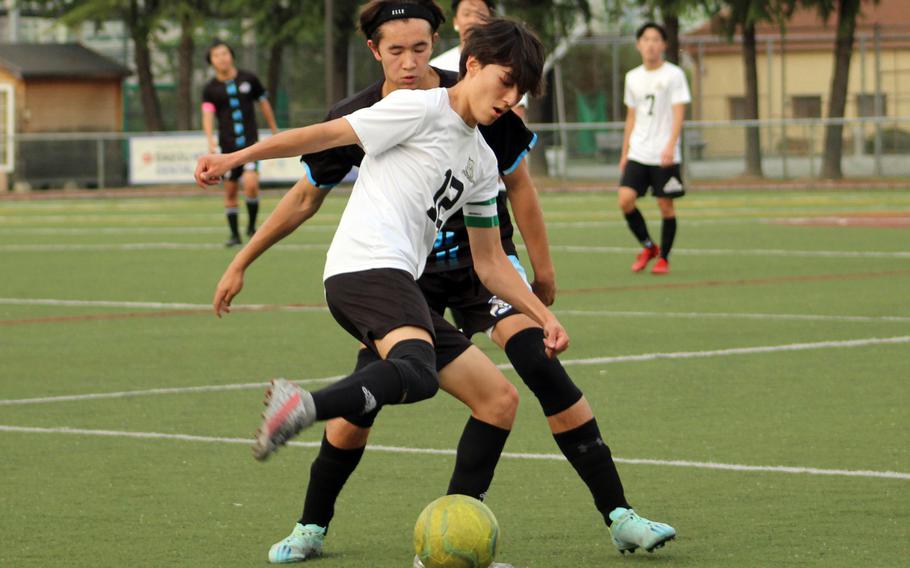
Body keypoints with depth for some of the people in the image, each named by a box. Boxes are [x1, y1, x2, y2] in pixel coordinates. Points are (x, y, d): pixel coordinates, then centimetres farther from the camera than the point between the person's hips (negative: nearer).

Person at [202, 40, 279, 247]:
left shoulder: (248, 79, 3)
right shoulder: (211, 89, 1)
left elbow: (264, 104, 14)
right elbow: (207, 115, -10)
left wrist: (275, 131, 18)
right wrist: (210, 141, -26)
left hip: (250, 142, -1)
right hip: (228, 145, 1)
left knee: (251, 184, -19)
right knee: (230, 190, 4)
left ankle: (252, 226, 0)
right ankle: (234, 234, 16)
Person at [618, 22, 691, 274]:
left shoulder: (674, 75, -4)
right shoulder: (633, 77, 11)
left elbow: (678, 113, -11)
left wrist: (671, 145, -24)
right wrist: (625, 153, 16)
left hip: (665, 156, -4)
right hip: (637, 154, 4)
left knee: (666, 205, -1)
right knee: (625, 200, -9)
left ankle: (663, 258, 13)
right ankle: (648, 247, 11)